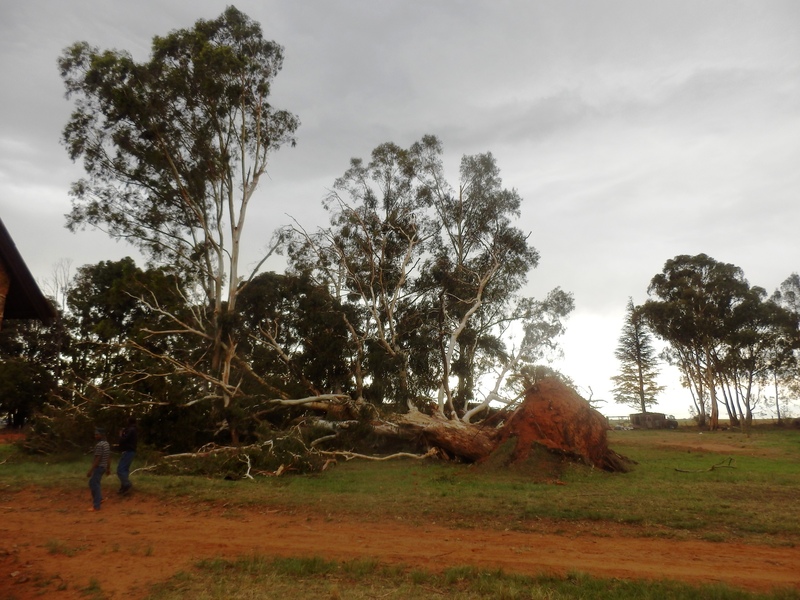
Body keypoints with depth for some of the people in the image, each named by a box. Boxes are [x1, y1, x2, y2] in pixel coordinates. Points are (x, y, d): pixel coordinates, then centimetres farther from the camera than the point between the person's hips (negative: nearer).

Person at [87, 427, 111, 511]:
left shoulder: (99, 445, -19)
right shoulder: (107, 444, 10)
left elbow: (97, 459, -23)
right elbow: (109, 457, 14)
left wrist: (90, 470, -21)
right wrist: (108, 469, 19)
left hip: (98, 467, -10)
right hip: (103, 467, 10)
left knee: (94, 485, -6)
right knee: (93, 483, 24)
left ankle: (96, 506, -5)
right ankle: (99, 499, 31)